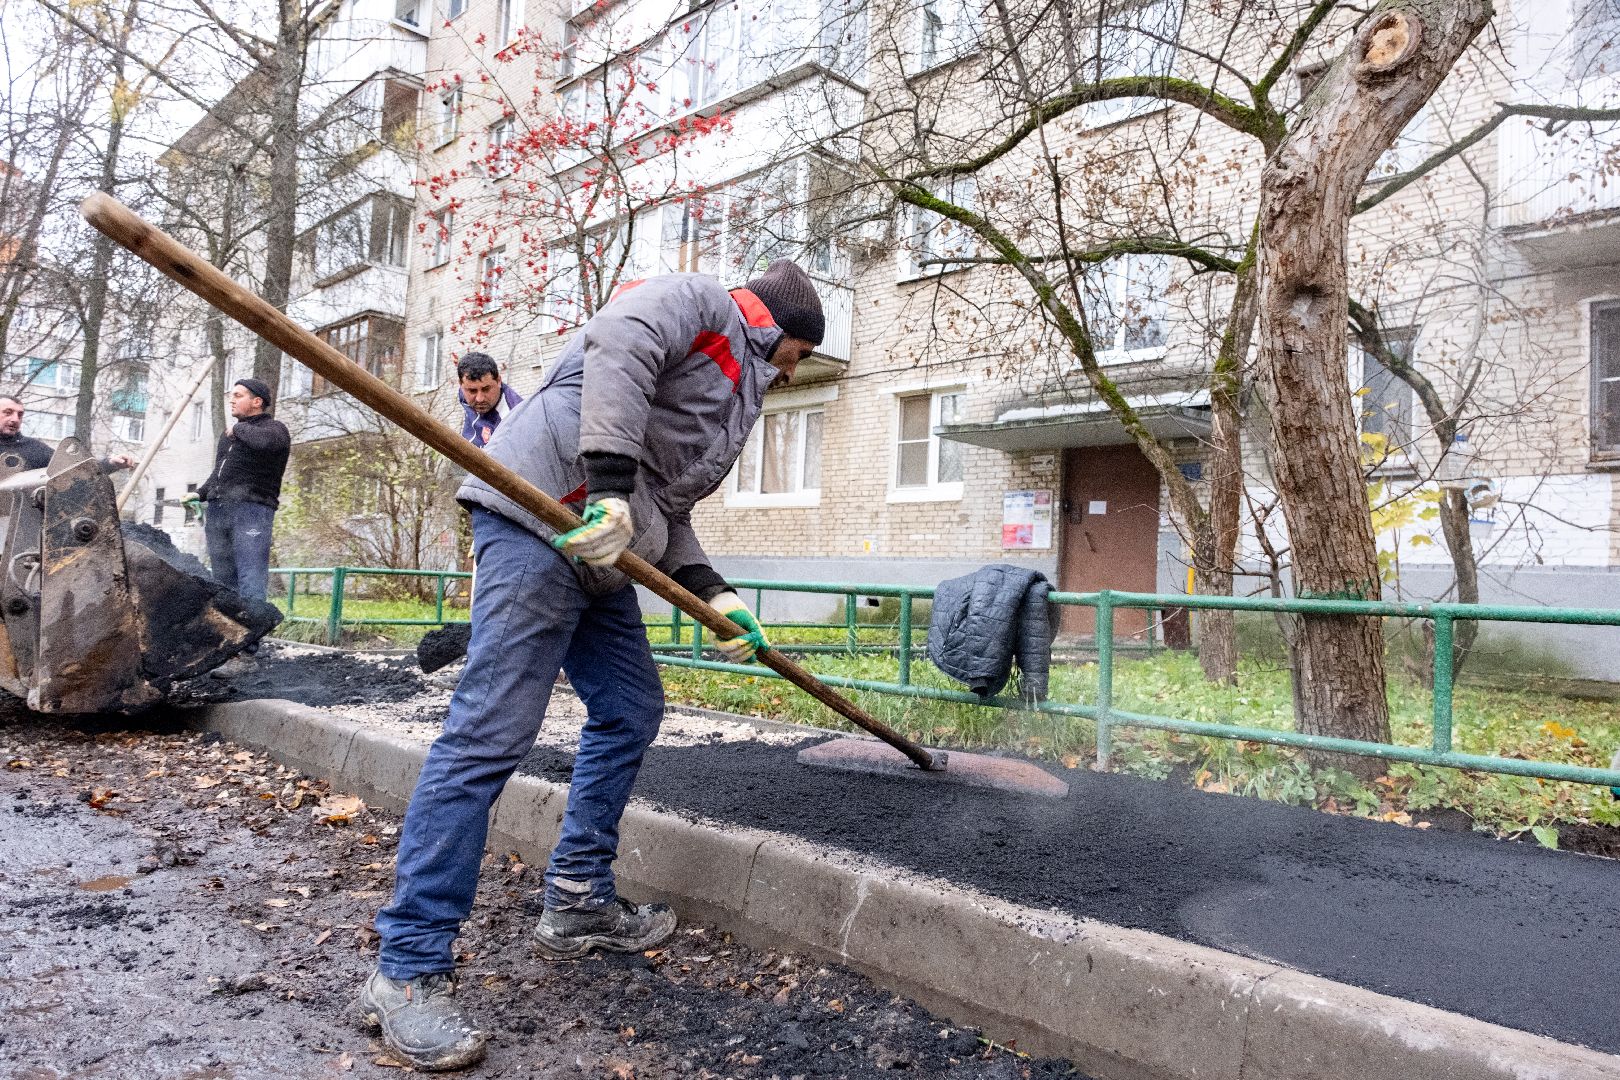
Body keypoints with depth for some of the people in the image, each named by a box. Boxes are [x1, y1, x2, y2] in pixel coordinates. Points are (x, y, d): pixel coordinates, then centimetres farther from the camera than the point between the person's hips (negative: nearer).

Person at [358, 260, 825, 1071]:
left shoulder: (734, 389, 29)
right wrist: (609, 481, -27)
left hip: (601, 548, 11)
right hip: (540, 517, -11)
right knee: (491, 732, -13)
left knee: (630, 712, 14)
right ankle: (408, 969, -6)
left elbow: (668, 512, 23)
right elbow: (617, 348, -18)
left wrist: (712, 594, 10)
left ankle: (578, 903, 26)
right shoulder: (698, 302, 5)